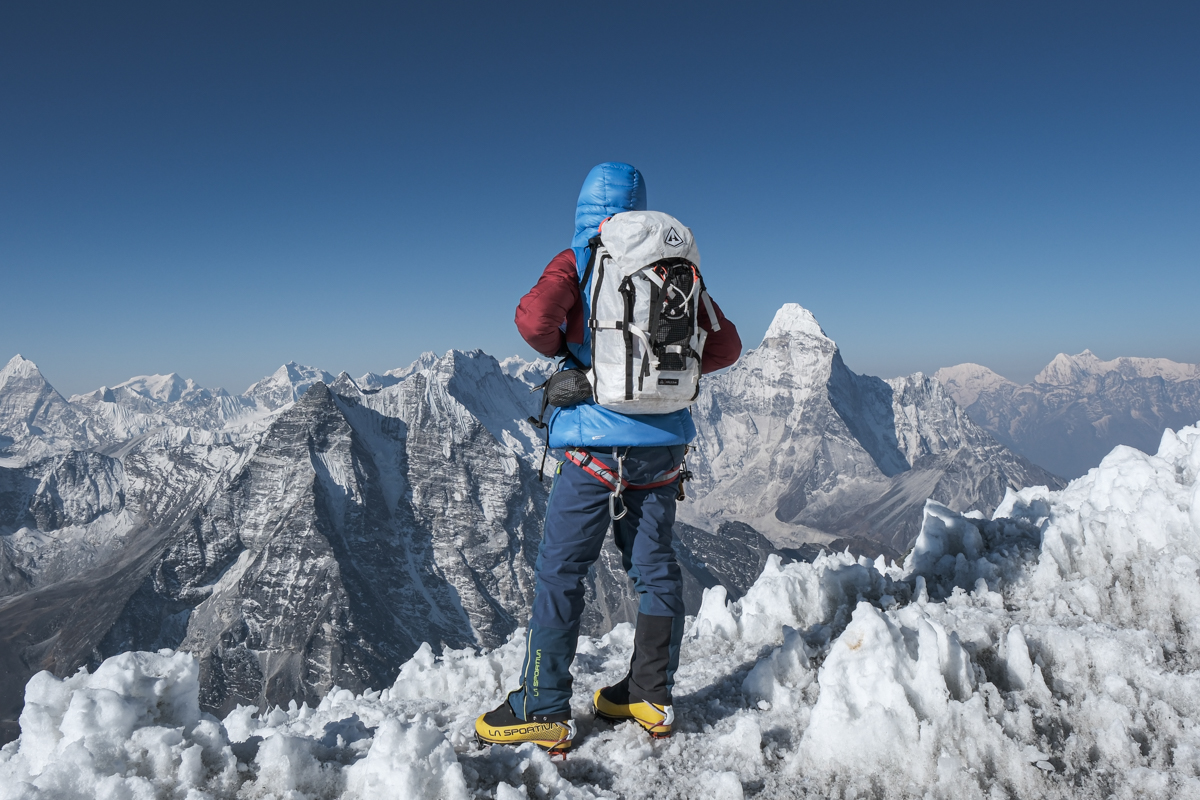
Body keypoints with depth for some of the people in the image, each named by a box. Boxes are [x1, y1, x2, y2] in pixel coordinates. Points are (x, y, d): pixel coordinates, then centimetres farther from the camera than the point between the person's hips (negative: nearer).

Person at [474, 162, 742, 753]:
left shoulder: (576, 262, -4)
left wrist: (558, 349, -1)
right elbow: (725, 346, 8)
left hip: (597, 442, -4)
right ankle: (651, 697, 22)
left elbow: (534, 318, -22)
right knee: (653, 565, 13)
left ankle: (544, 710, 9)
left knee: (560, 571, 4)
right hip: (664, 439, 5)